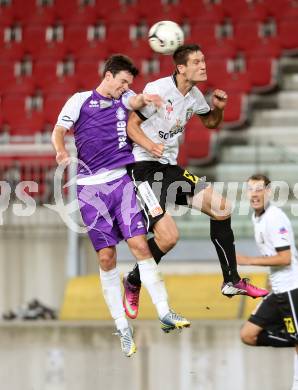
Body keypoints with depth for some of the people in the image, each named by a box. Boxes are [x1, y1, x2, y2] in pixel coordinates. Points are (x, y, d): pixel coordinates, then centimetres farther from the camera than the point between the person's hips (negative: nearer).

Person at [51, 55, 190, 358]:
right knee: (106, 257, -2)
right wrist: (61, 151, -13)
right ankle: (122, 327, 6)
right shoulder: (80, 101, 6)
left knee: (139, 244, -10)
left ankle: (164, 313, -6)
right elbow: (59, 131, 8)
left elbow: (135, 102, -6)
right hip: (90, 186, -2)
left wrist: (143, 99, -30)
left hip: (121, 180, 2)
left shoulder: (125, 99, 13)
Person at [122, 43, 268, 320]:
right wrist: (151, 146, -32)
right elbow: (131, 125, -14)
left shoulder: (194, 96, 7)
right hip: (144, 169, -8)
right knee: (168, 236, -21)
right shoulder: (158, 90, -16)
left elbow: (210, 123, 25)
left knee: (221, 208, 5)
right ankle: (133, 283, 6)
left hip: (170, 168, 9)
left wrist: (218, 108, 2)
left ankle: (231, 281, 16)